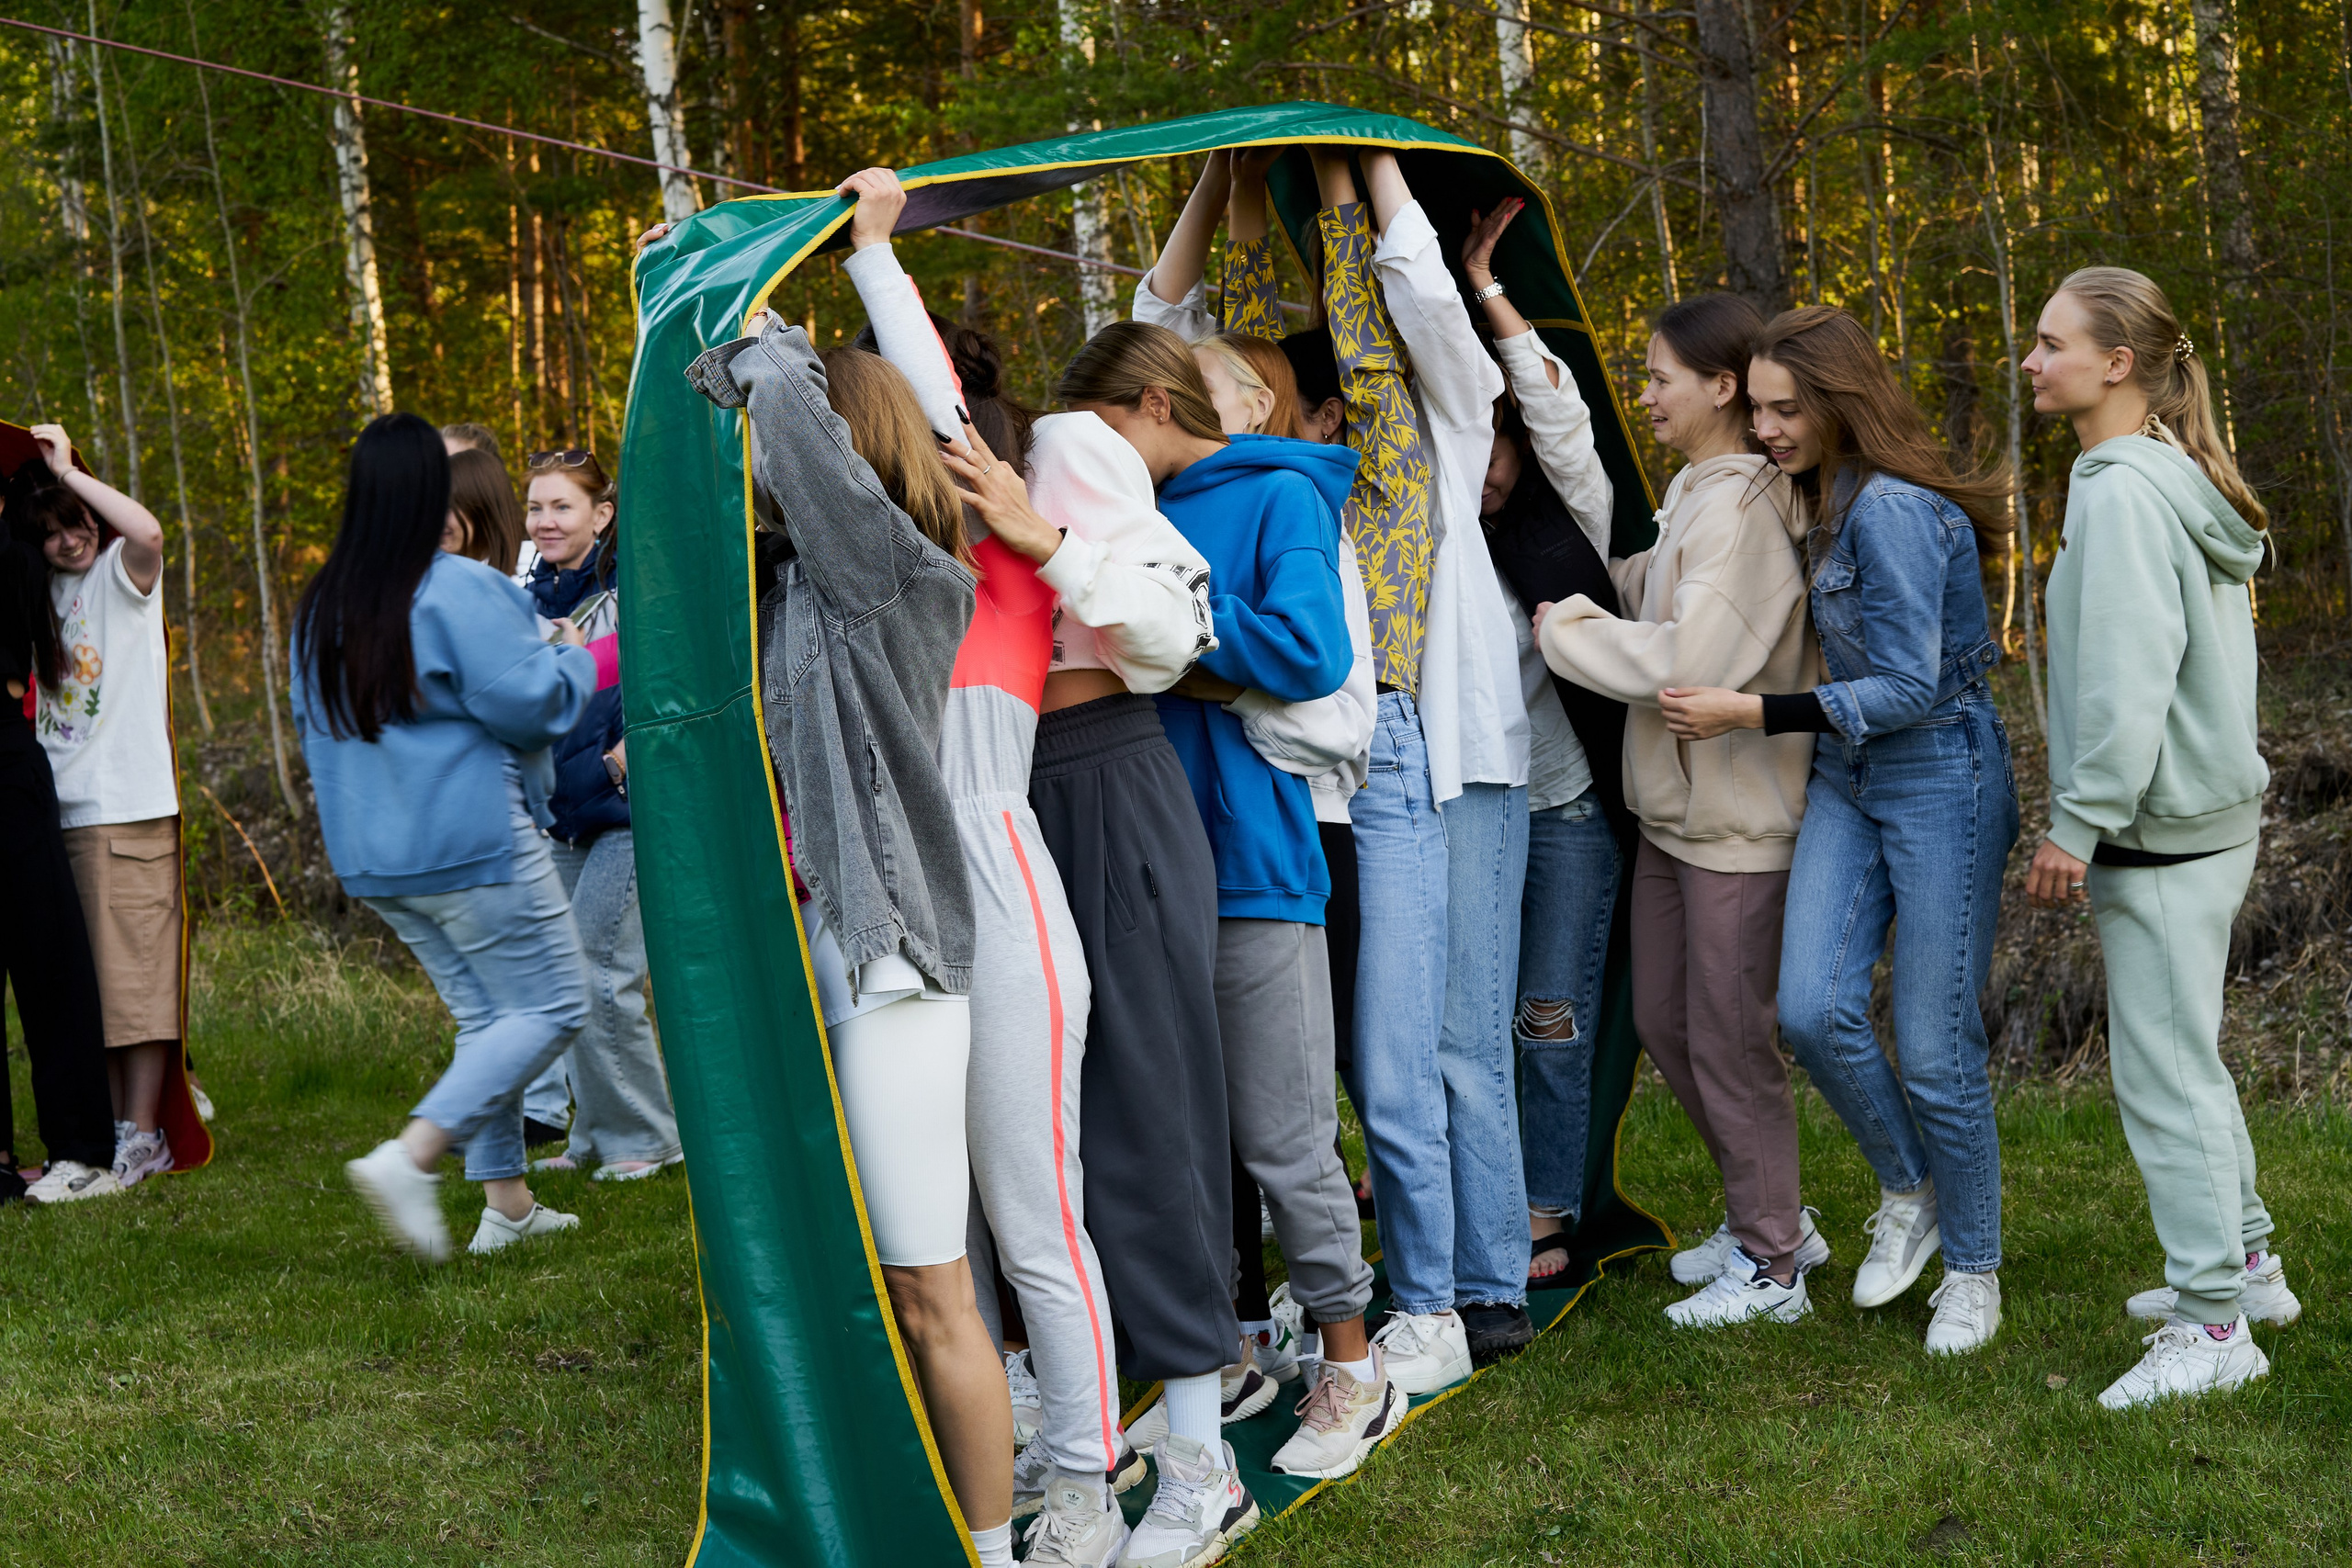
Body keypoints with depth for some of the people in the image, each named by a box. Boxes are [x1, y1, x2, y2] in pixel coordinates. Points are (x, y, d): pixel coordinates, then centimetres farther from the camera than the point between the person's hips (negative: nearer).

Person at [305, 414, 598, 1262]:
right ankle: (409, 1157, -15)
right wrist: (572, 659, 1)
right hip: (473, 844, -8)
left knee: (484, 1016, 18)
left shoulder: (320, 608, 8)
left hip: (375, 862, 8)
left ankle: (505, 1200, 17)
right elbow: (527, 701, -18)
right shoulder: (460, 590, -17)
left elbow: (313, 721, 19)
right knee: (551, 1006, -1)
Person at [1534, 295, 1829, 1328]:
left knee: (1728, 1038, 0)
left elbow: (1690, 660, -27)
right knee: (1662, 1020, 18)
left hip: (1738, 817, -10)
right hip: (1673, 808, 10)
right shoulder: (1692, 495, 12)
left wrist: (1566, 628, -15)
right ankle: (1769, 1214, 32)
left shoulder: (1746, 508, -20)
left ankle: (1769, 1265, 14)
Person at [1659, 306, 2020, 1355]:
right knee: (1812, 1010, -7)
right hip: (1847, 779, 8)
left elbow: (1907, 688, -20)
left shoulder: (1893, 511, -20)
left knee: (1934, 1048, -2)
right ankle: (1908, 1192, 17)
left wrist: (1750, 714, -18)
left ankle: (1973, 1269, 17)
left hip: (1941, 779, -8)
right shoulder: (1831, 502, 9)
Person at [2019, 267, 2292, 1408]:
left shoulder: (2124, 490, -17)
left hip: (2158, 831, -10)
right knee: (2184, 1056, 20)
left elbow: (2126, 676, -23)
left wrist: (2080, 822, -19)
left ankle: (2214, 1324, 2)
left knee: (2162, 1069, -4)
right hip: (2211, 812, 10)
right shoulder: (2182, 482, 12)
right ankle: (2243, 1261, 32)